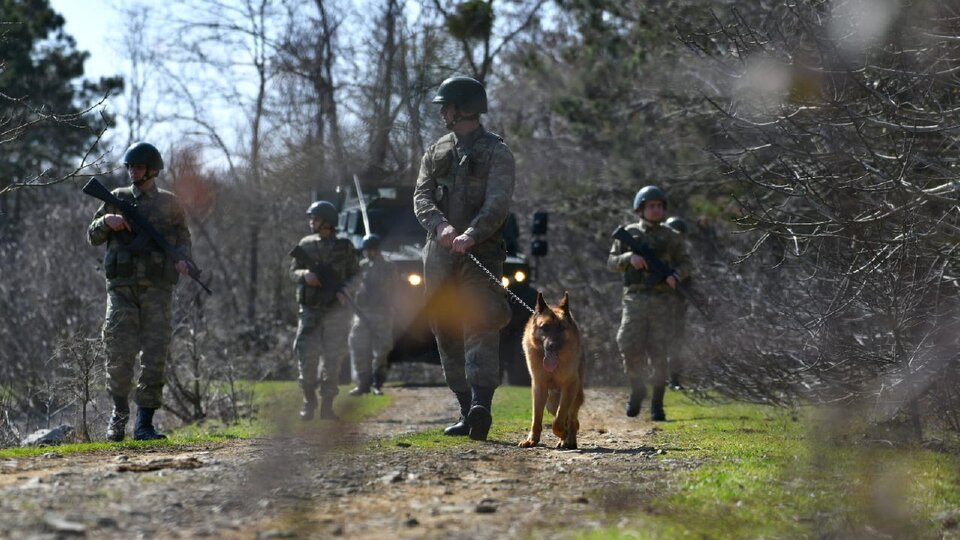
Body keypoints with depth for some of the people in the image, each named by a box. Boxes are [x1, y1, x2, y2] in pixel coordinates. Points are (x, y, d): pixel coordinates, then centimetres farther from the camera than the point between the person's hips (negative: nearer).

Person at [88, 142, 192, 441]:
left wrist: (182, 260, -5)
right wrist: (107, 221, -7)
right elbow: (93, 236, 13)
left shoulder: (169, 203, 10)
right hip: (122, 287, 0)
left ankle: (144, 423, 1)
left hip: (157, 289, 0)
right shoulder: (117, 199, 11)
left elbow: (183, 237, 16)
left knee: (155, 356, -5)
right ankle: (119, 411, 16)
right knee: (119, 354, -7)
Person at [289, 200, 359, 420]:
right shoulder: (306, 244, 7)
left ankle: (327, 404, 4)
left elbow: (355, 275, 7)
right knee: (306, 355, -7)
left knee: (332, 358, -1)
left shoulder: (344, 247, 3)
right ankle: (309, 401, 7)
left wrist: (344, 290, -11)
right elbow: (293, 272, 10)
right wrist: (305, 275, -13)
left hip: (336, 310, -1)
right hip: (310, 310, 1)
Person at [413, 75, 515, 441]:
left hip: (480, 251, -6)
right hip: (439, 254, 6)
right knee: (447, 332, 5)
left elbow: (498, 204, -13)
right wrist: (441, 225, -17)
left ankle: (481, 406, -31)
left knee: (480, 326, -18)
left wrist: (471, 234, -30)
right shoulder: (436, 152, 17)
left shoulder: (496, 153, 0)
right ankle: (466, 410, 10)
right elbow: (421, 197, 5)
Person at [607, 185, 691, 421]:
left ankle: (657, 404, 5)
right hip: (635, 299, 0)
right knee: (630, 349, -11)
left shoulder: (671, 237, 9)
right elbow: (612, 263, 7)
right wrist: (630, 257, -14)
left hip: (663, 302, 0)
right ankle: (637, 391, 14)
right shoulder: (629, 234, 9)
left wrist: (676, 276, -9)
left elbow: (685, 263, 13)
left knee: (658, 354, -4)